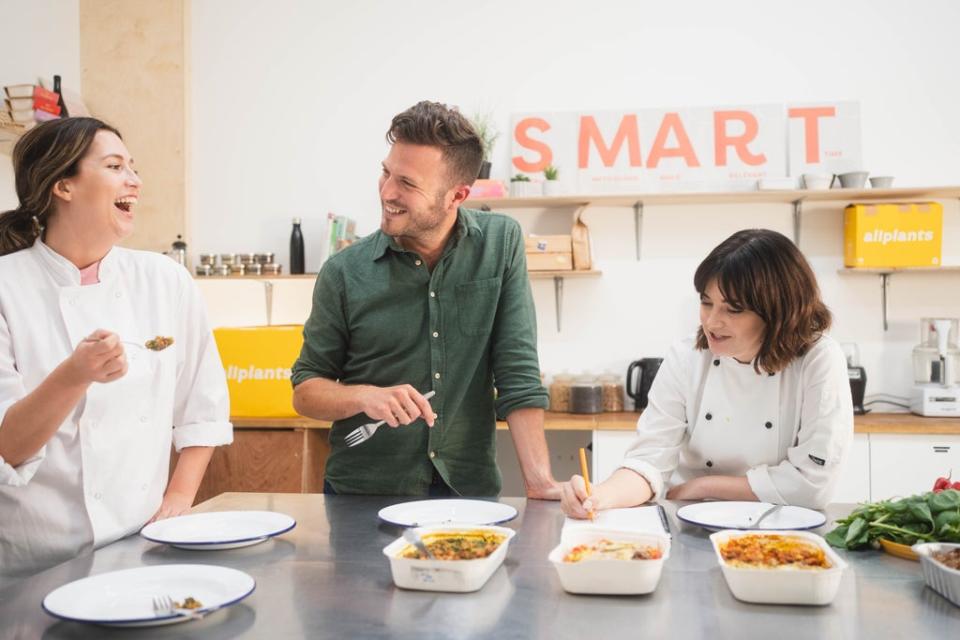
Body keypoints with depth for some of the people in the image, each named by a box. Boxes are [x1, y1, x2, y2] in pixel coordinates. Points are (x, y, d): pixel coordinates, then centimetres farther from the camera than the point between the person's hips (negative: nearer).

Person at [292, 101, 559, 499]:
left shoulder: (501, 244, -2)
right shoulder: (344, 272, -4)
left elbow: (519, 375, -3)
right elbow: (305, 392, 4)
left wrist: (540, 482, -12)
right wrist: (365, 396, -17)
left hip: (470, 492, 1)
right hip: (362, 495, 0)